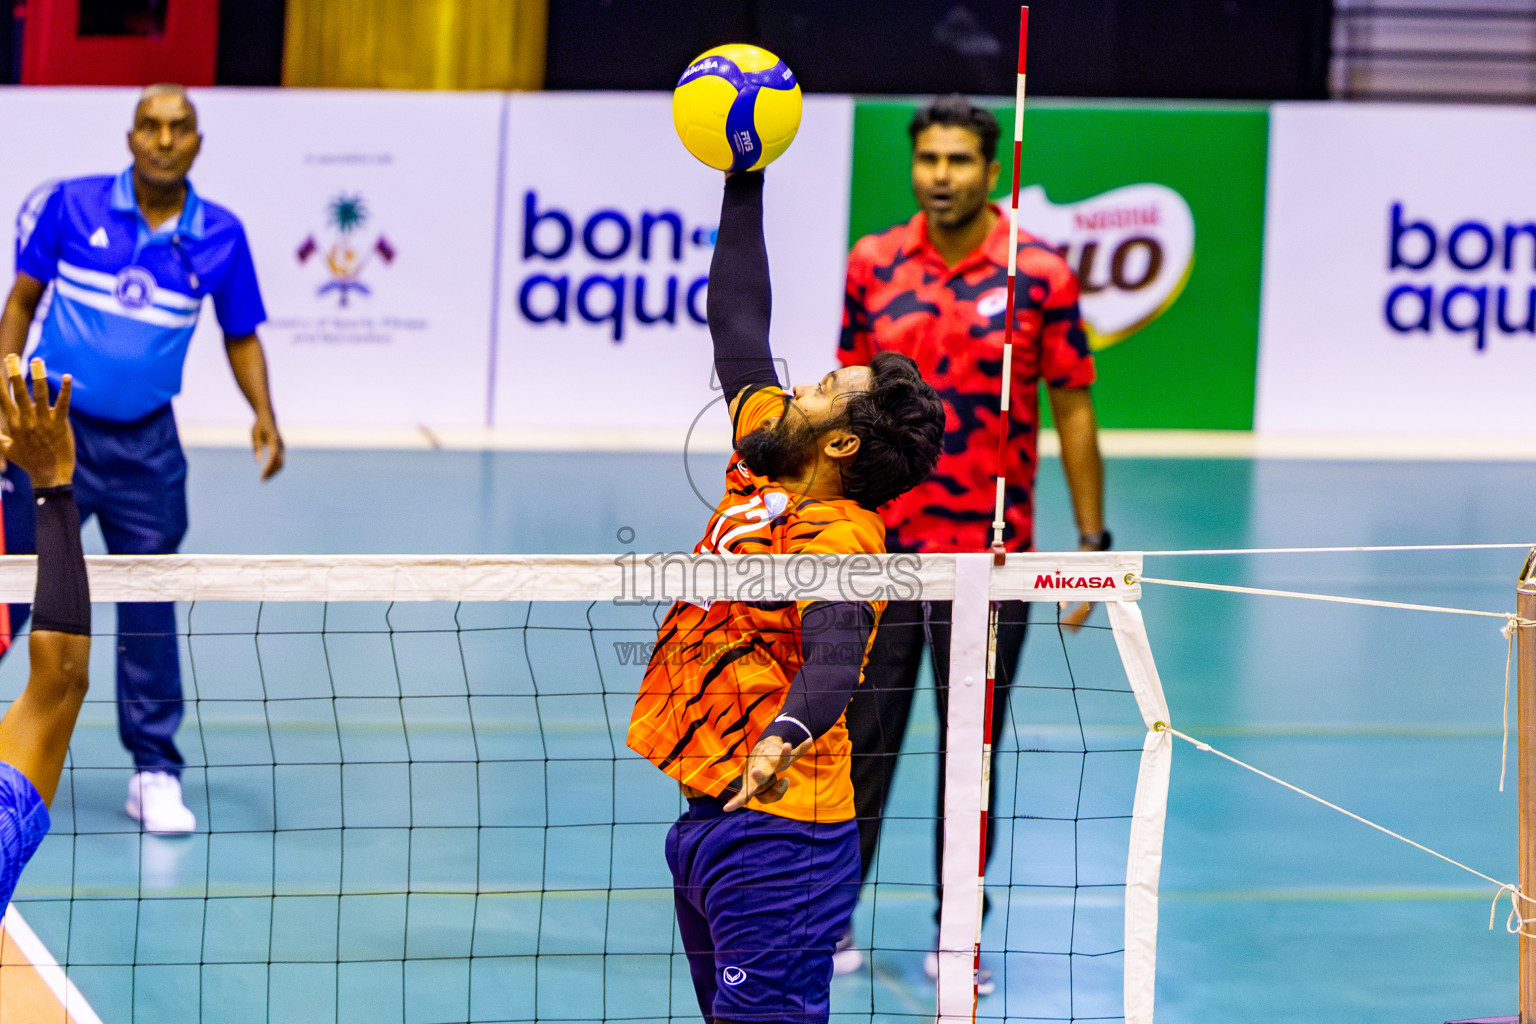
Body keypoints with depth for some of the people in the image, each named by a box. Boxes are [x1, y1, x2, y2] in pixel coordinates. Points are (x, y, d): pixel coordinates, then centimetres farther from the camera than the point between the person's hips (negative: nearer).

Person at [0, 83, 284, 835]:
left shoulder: (220, 236, -1)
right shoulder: (74, 206, -5)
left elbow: (241, 337, 10)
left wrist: (265, 417, -6)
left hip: (144, 446, 1)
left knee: (149, 609, 4)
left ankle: (155, 774, 14)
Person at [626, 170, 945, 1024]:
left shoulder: (841, 542, -15)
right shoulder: (764, 467, 9)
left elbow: (832, 660, -32)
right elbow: (738, 327, 18)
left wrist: (783, 737, -52)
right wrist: (744, 182, 20)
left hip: (775, 837, -9)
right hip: (711, 822, 9)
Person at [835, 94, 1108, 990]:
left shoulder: (1040, 273, -5)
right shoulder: (874, 265, 3)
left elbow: (1073, 409, 0)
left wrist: (1093, 542, -2)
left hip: (991, 556, -2)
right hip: (881, 548, 2)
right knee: (860, 738, 4)